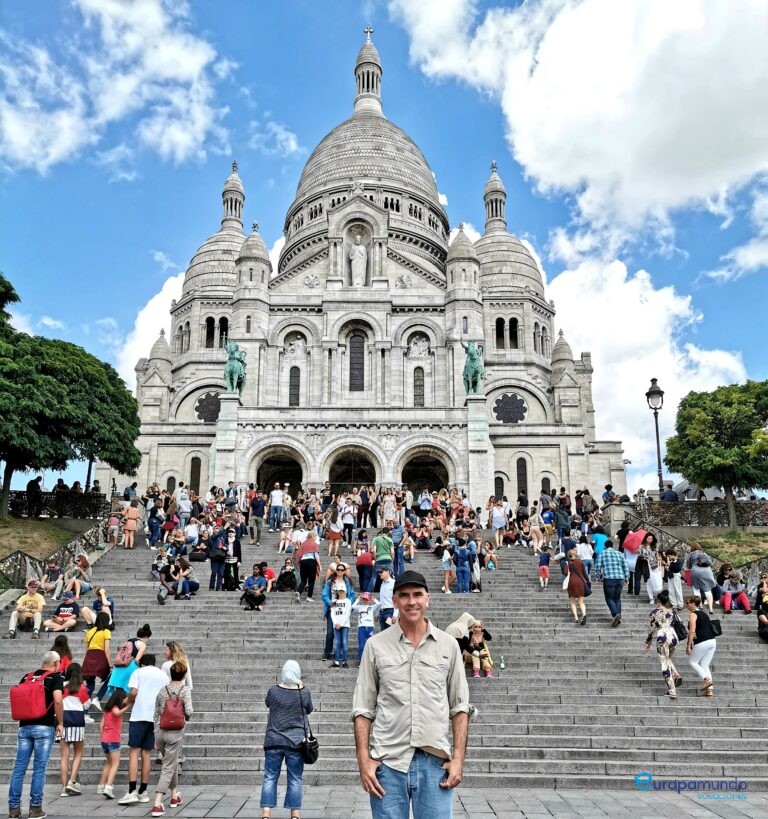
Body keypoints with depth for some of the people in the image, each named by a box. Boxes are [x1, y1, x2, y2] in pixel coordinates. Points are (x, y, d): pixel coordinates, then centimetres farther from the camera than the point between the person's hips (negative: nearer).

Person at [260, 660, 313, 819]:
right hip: (296, 742, 0)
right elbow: (309, 710, 13)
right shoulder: (304, 693, -5)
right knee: (295, 779, 8)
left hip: (274, 741, 0)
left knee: (270, 777, 7)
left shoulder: (273, 690, -5)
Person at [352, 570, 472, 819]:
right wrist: (364, 760, -4)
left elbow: (459, 707, 7)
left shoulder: (448, 645, 4)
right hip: (387, 761, 0)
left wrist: (458, 758, -1)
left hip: (435, 761, 0)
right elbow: (363, 709, 3)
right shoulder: (376, 645, 2)